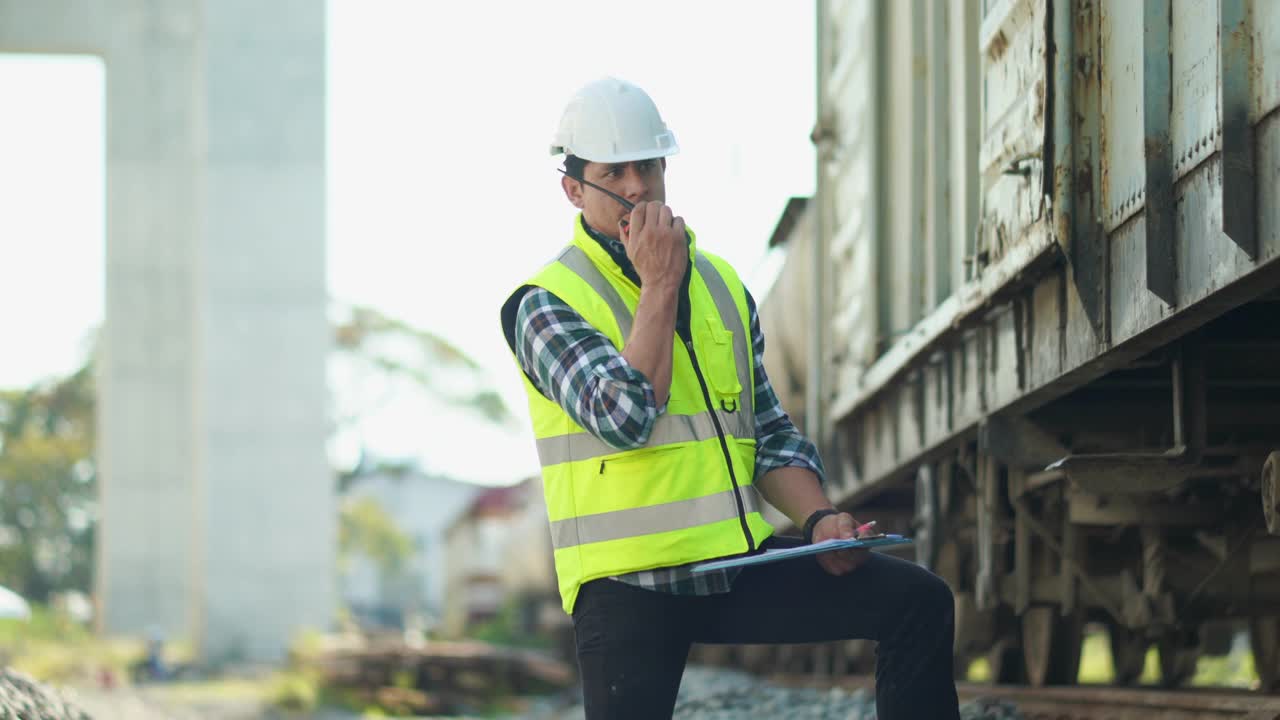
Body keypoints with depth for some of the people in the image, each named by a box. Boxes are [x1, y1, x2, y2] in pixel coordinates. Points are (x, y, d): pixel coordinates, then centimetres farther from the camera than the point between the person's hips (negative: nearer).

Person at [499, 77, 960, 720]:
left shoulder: (722, 285, 15)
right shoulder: (546, 303, -4)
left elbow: (770, 436, 19)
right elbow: (625, 418, -21)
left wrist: (819, 518, -1)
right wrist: (659, 286, -13)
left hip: (740, 567, 5)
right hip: (629, 587, -5)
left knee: (918, 600, -9)